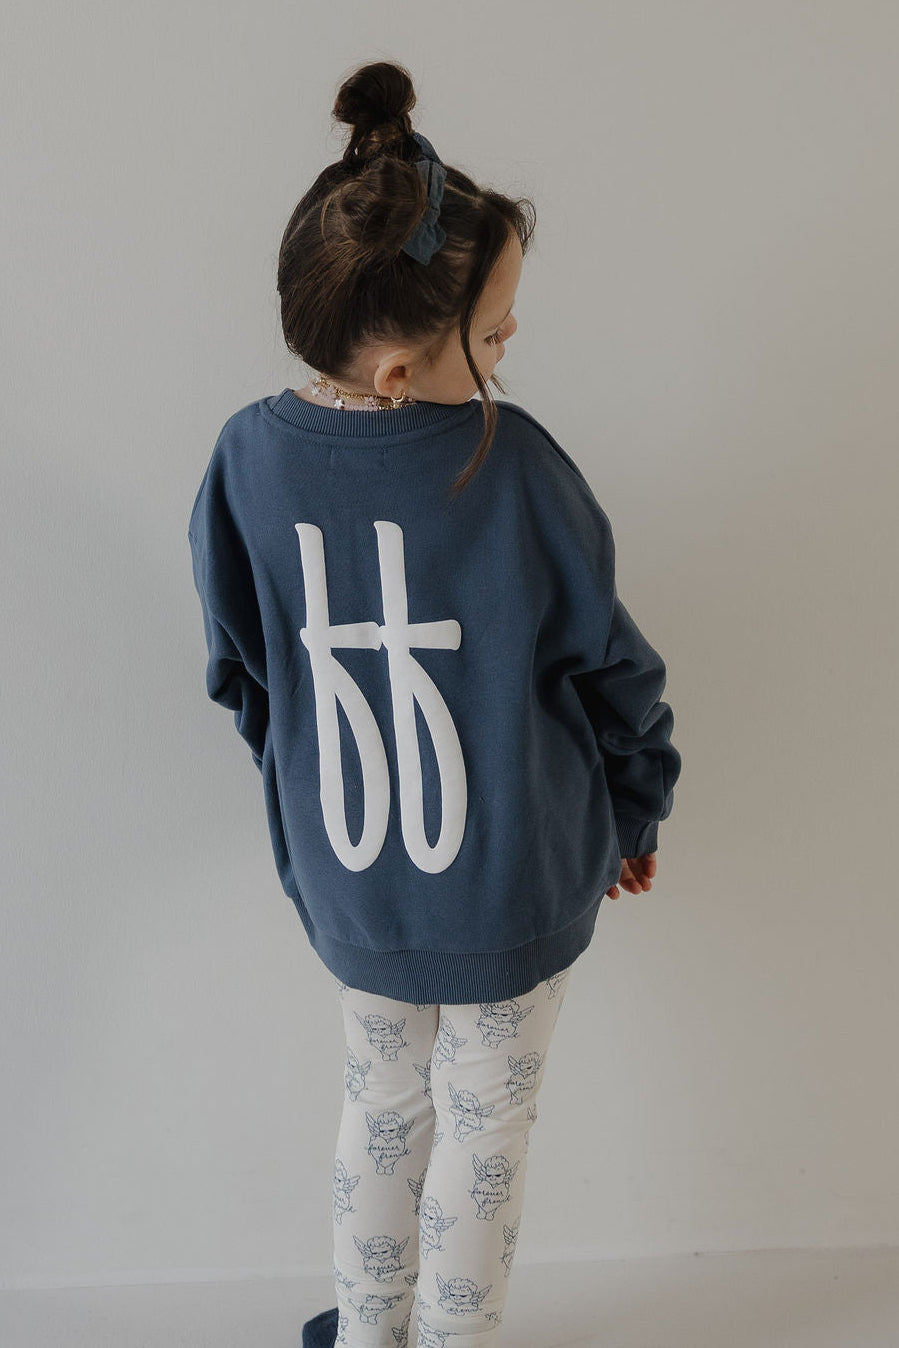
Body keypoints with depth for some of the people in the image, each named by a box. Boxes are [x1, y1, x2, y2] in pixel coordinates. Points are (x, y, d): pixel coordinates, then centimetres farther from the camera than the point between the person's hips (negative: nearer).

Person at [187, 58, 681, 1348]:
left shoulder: (246, 458, -13)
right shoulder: (512, 459, -22)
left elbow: (246, 684, -1)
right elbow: (610, 663, -10)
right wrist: (635, 817, 8)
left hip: (347, 889, 3)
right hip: (518, 887, -3)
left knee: (381, 1101, 27)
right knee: (486, 1126, 19)